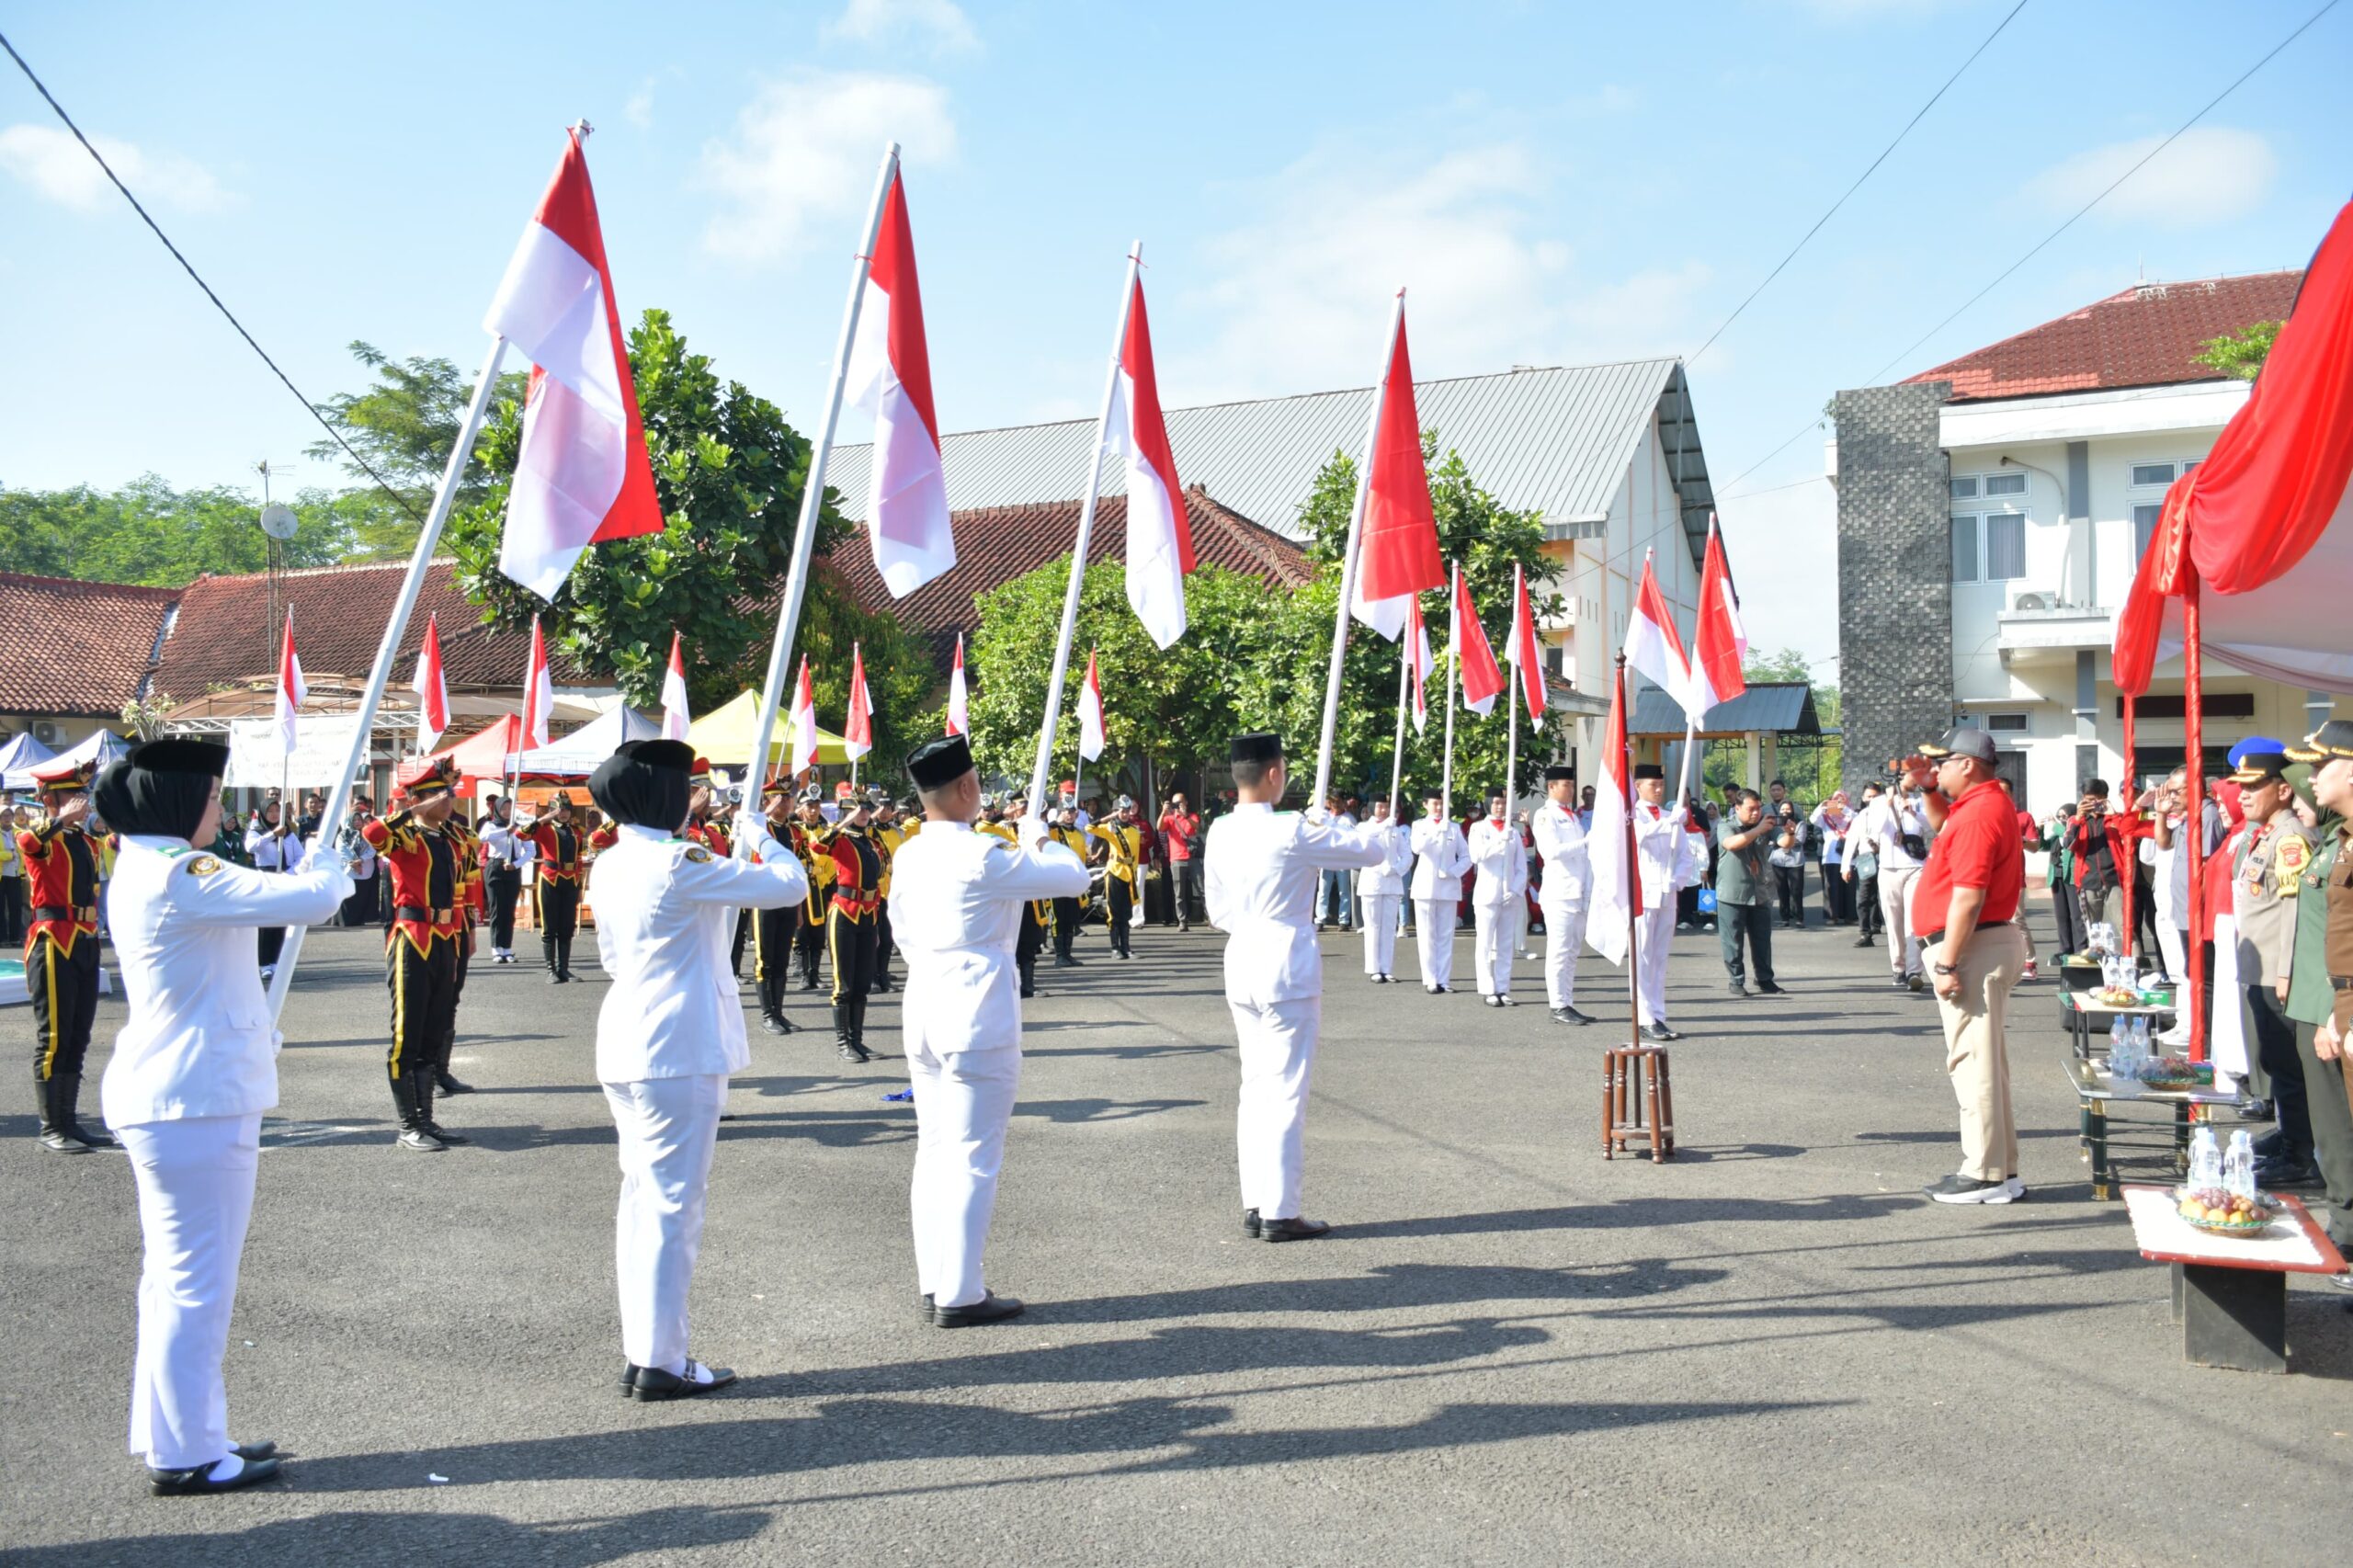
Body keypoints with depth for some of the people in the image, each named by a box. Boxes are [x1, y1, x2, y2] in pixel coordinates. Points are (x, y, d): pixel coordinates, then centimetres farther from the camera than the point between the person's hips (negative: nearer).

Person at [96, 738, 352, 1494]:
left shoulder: (145, 870, 11)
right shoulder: (179, 876, -20)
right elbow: (311, 900, -23)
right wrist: (329, 867, -4)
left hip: (169, 1100, 11)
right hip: (198, 1105, -11)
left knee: (176, 1277, 17)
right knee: (197, 1282, 0)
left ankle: (173, 1438, 28)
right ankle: (187, 1455, 10)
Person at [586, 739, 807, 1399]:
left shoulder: (608, 866, 8)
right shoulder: (682, 863, -17)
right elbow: (790, 884, -13)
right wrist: (757, 833, 4)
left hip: (624, 1044, 9)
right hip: (679, 1050, -9)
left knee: (640, 1196, 15)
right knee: (673, 1202, -2)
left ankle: (637, 1350, 22)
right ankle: (660, 1362, 5)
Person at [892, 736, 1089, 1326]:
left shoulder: (908, 855, 7)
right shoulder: (984, 856, -17)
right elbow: (1073, 876, -10)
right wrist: (1037, 837, 8)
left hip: (923, 1011, 8)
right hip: (978, 1020, -8)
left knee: (934, 1151, 14)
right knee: (972, 1159, -1)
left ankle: (934, 1283, 22)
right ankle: (960, 1295, 4)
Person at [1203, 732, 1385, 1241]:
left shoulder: (1219, 832, 4)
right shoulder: (1293, 831, -15)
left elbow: (1217, 911, 11)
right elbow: (1373, 850, -6)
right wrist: (1328, 826, 10)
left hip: (1241, 965, 7)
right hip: (1287, 968, -7)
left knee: (1254, 1086, 14)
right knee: (1286, 1091, -1)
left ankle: (1254, 1205, 18)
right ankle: (1279, 1212, 3)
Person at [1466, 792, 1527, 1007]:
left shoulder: (1513, 830, 13)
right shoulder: (1479, 828, 3)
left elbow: (1522, 866, 11)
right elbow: (1477, 855, -14)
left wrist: (1516, 890, -3)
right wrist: (1500, 840, -26)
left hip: (1510, 896, 4)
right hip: (1487, 894, -4)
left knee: (1506, 945, 4)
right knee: (1485, 944, -4)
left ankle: (1503, 990, 7)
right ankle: (1487, 991, -1)